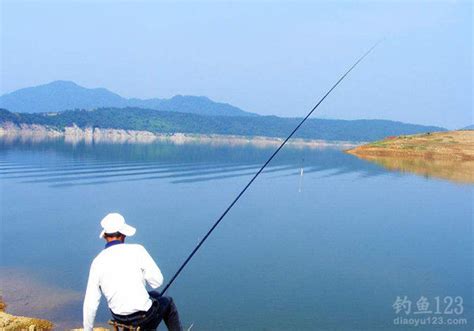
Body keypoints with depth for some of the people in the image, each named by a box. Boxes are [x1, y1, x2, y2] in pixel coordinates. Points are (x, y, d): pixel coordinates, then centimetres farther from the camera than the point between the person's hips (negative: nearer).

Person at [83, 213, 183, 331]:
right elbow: (157, 282, -12)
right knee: (168, 302, 28)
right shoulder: (137, 250, -15)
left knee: (154, 295, 32)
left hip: (119, 318, 5)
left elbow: (90, 303, -3)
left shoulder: (97, 262, -5)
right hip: (143, 316, -4)